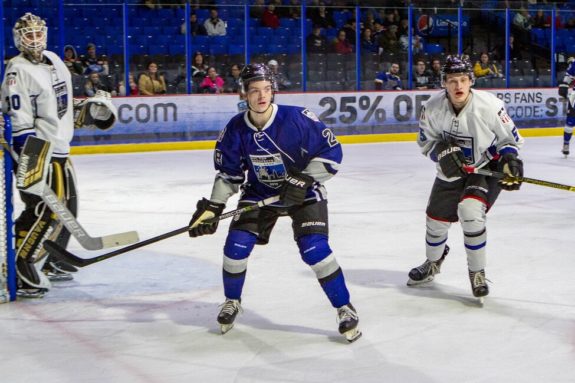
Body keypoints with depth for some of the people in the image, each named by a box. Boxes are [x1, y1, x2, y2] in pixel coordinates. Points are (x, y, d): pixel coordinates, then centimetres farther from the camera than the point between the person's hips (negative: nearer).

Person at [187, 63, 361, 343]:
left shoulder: (297, 119, -25)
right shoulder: (235, 130, -12)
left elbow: (331, 151, -19)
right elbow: (228, 173, 0)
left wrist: (303, 180, -27)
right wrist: (212, 207, -8)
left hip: (303, 191, -4)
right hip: (259, 193, 4)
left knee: (314, 249, -19)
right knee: (236, 245, -8)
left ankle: (345, 309, -2)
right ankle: (232, 302, 21)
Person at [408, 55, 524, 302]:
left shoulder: (489, 105, -25)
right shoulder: (433, 107, -17)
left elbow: (510, 138, -10)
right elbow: (426, 141, -2)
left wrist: (509, 160, -26)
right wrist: (442, 152, -21)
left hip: (487, 168, -4)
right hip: (451, 170, 4)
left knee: (470, 211, -27)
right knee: (436, 218, 12)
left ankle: (477, 273, -5)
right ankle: (433, 263, 48)